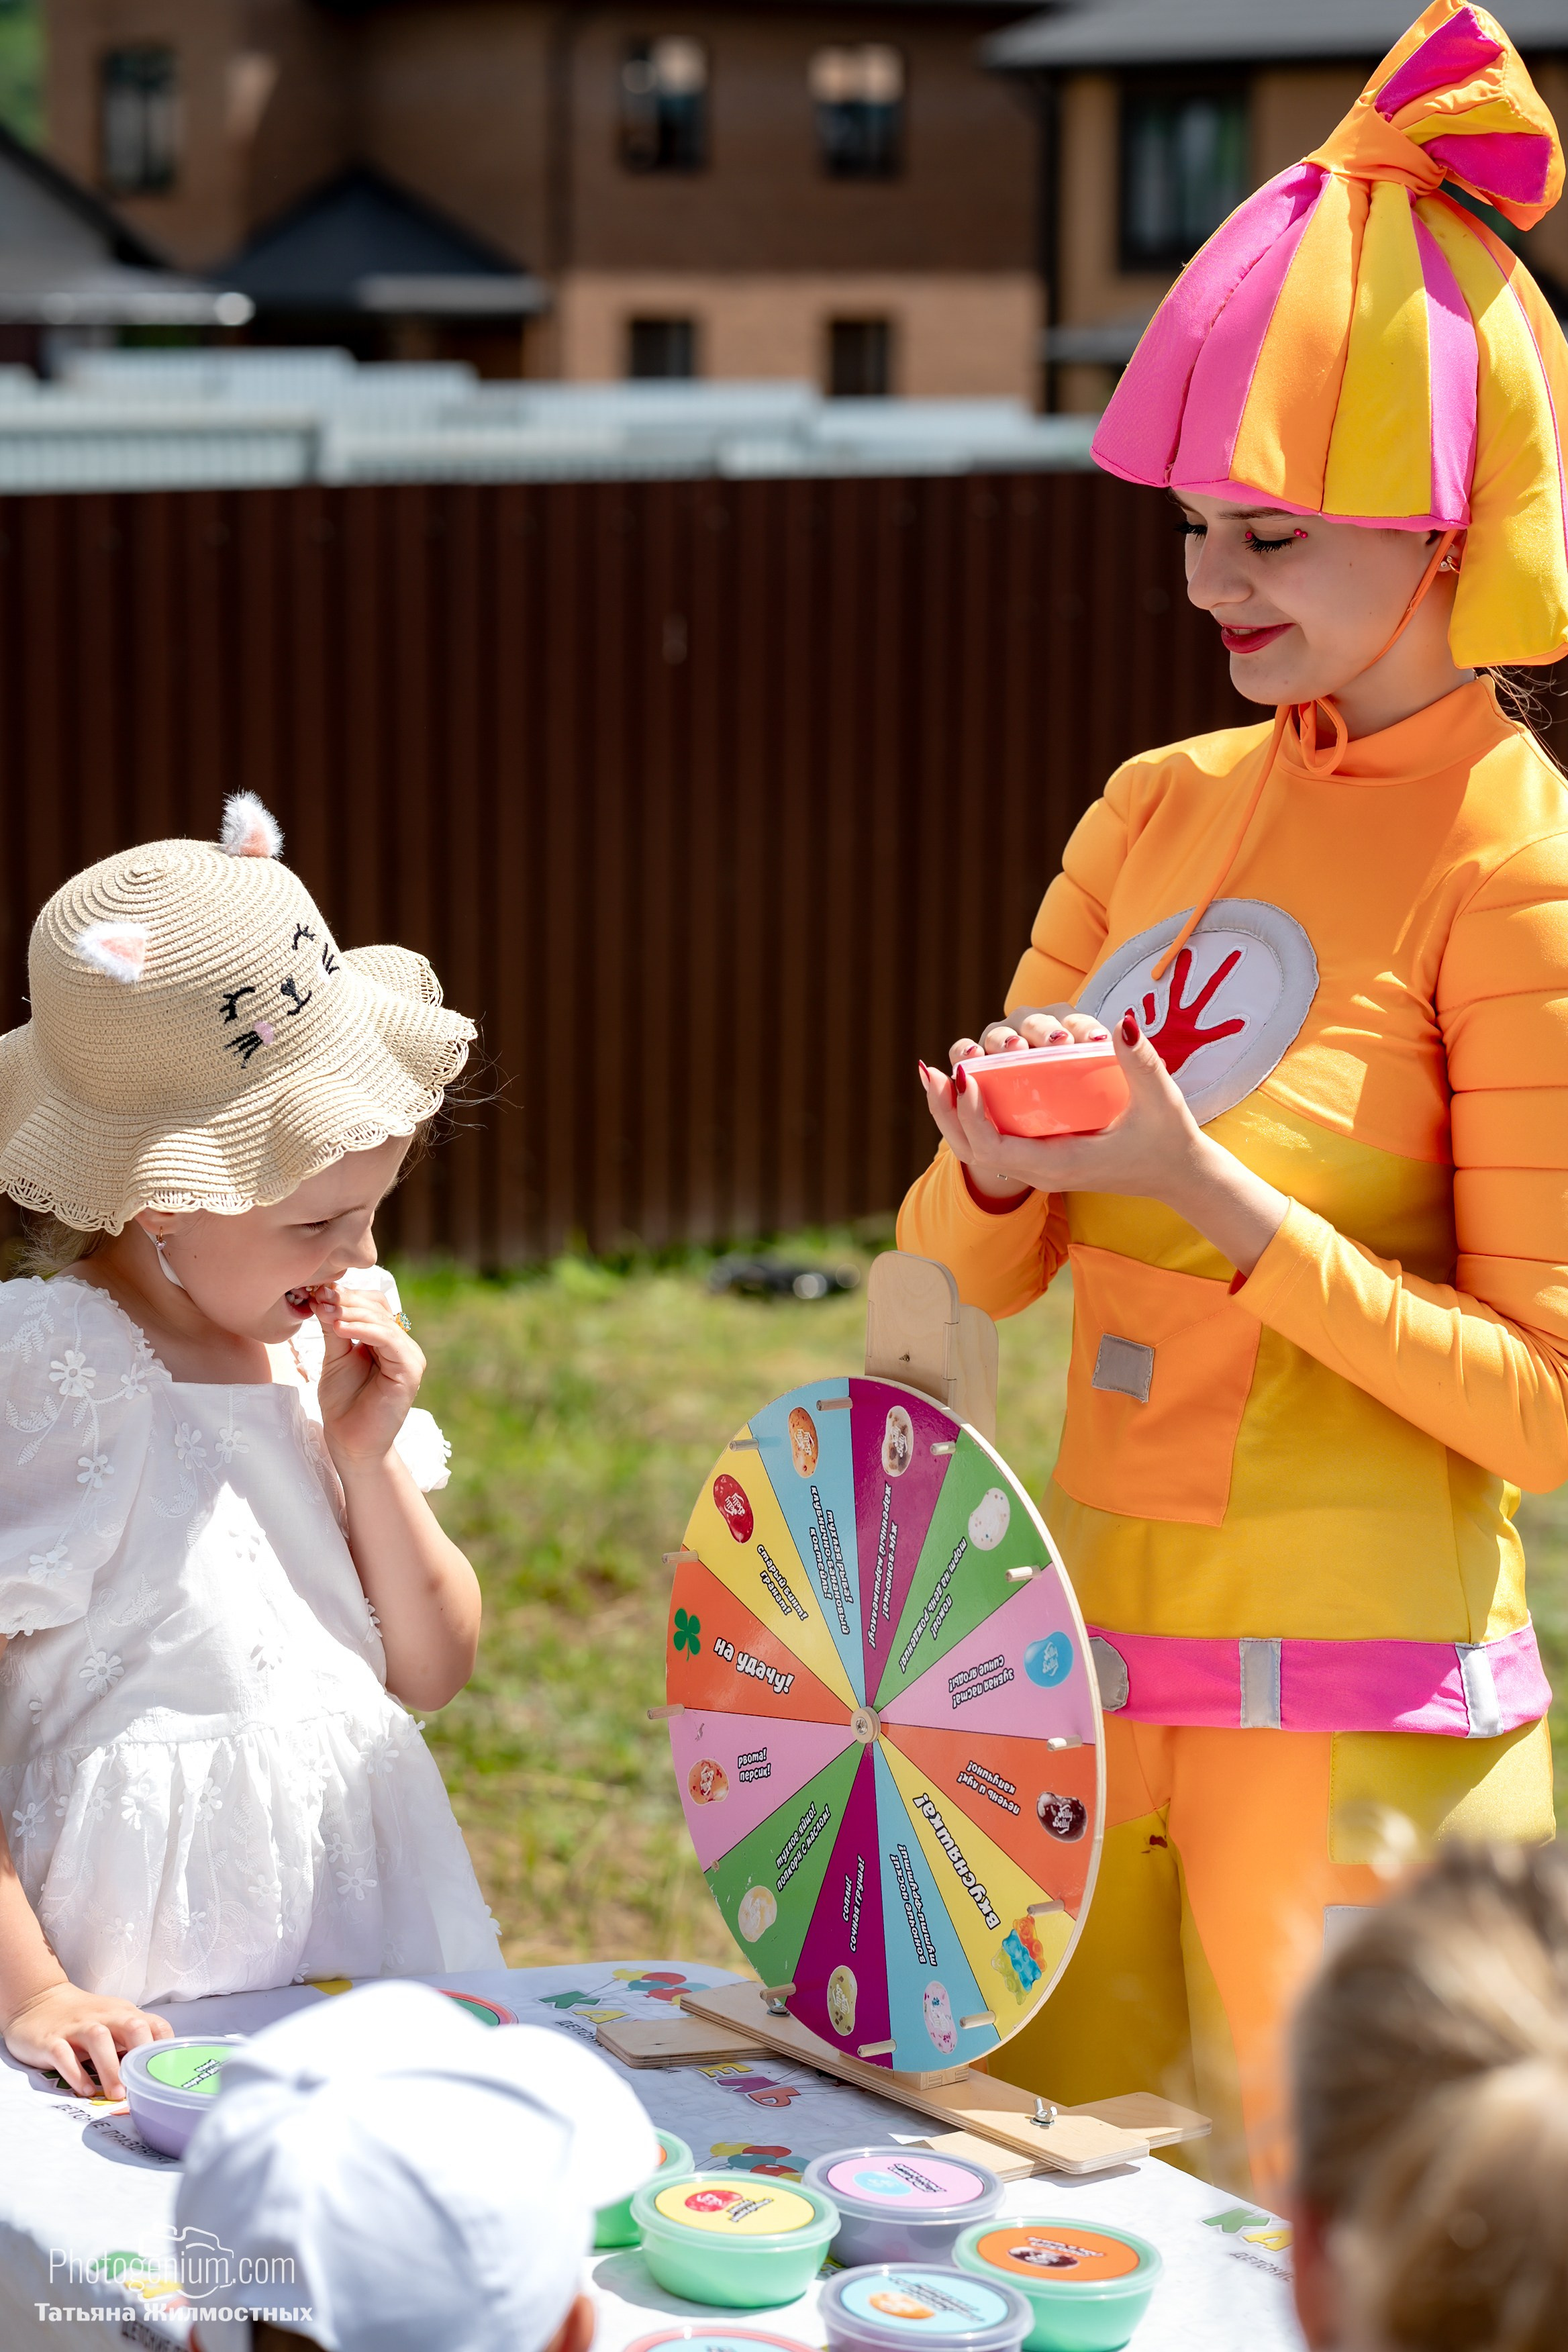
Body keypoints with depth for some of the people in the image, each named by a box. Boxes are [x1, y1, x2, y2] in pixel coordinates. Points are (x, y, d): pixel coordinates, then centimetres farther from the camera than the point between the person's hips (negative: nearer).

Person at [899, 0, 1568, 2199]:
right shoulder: (1161, 809, 7)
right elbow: (971, 1269, 11)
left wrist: (1211, 1197, -22)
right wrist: (1000, 1168, -12)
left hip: (1353, 1698, -6)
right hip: (1096, 1653, 6)